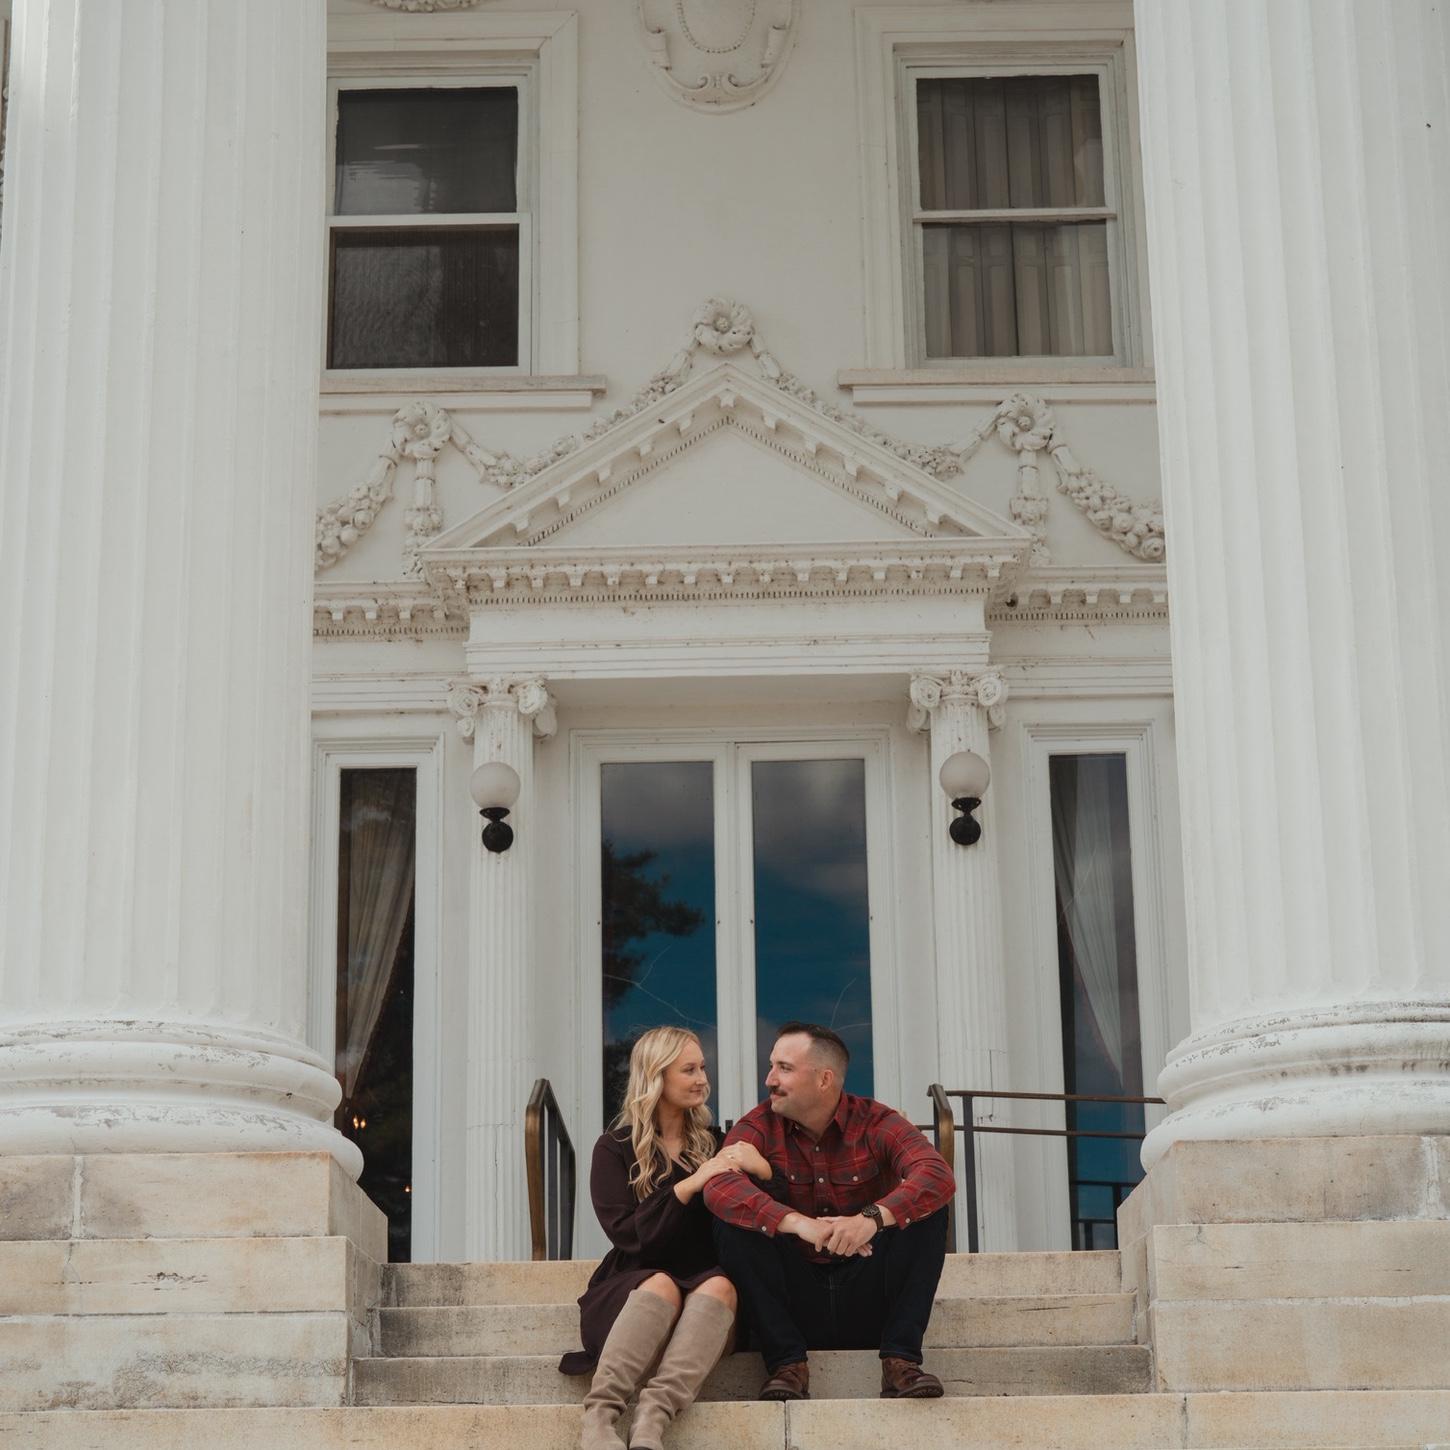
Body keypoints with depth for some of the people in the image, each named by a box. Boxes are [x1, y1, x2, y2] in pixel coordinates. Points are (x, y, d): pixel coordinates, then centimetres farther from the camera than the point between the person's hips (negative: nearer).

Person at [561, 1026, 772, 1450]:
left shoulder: (715, 1144, 15)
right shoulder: (616, 1149, 7)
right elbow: (627, 1234, -6)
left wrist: (761, 1169, -14)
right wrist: (690, 1184, -15)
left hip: (704, 1291, 2)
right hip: (632, 1287, -2)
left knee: (720, 1285, -33)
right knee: (662, 1285, -35)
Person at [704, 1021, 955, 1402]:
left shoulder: (876, 1123, -5)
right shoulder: (759, 1126, -3)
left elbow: (939, 1176, -23)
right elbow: (718, 1186, -24)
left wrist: (873, 1218, -42)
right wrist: (798, 1223, -40)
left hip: (869, 1304, 0)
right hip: (795, 1305, 1)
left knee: (926, 1211, -19)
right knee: (732, 1222, -20)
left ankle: (900, 1361, -20)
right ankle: (787, 1362, -19)